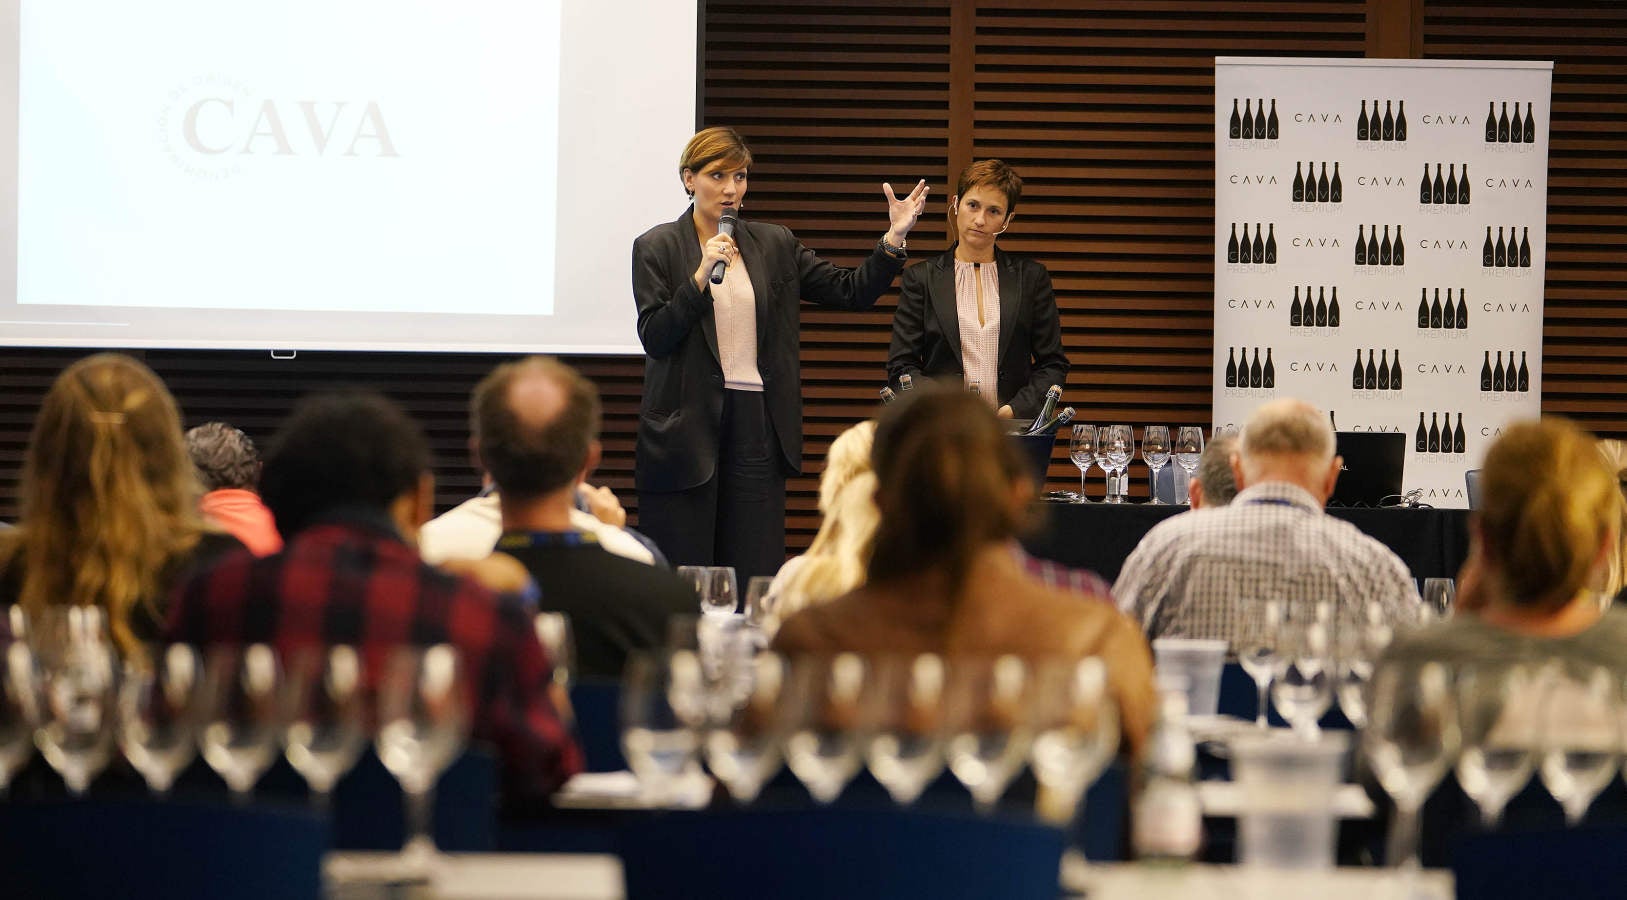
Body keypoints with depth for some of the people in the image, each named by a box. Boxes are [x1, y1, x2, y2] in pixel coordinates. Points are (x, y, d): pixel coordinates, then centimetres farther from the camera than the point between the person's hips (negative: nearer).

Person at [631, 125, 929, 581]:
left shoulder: (774, 245, 10)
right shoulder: (656, 248, 1)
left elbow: (852, 291, 7)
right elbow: (654, 338, -8)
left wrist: (893, 239, -7)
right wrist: (702, 275, -17)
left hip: (756, 424, 3)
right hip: (685, 425, -3)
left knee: (756, 575, 0)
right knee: (680, 574, -2)